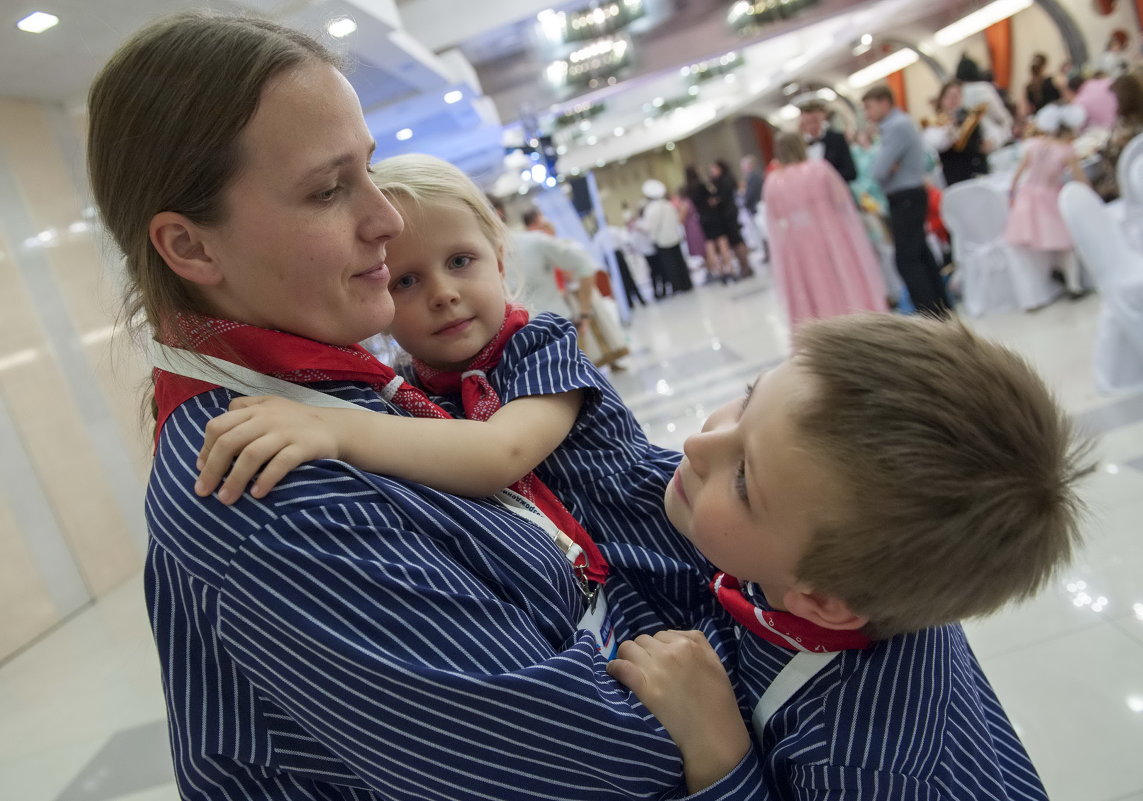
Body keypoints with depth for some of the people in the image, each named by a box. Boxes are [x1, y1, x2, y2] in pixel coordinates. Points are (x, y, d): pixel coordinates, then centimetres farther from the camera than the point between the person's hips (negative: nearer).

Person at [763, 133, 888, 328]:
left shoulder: (772, 182, -2)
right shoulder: (818, 168, -7)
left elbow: (774, 219, 2)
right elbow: (841, 198, -7)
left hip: (796, 248, 2)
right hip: (830, 237, -2)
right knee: (849, 289, 9)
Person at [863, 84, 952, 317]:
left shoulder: (897, 127, -19)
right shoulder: (901, 122, 15)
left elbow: (878, 171, -24)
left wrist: (880, 165, -2)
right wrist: (889, 166, -9)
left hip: (905, 200, -10)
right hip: (909, 197, 10)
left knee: (907, 260, -10)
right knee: (920, 254, 17)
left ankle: (930, 315, -8)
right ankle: (941, 308, 26)